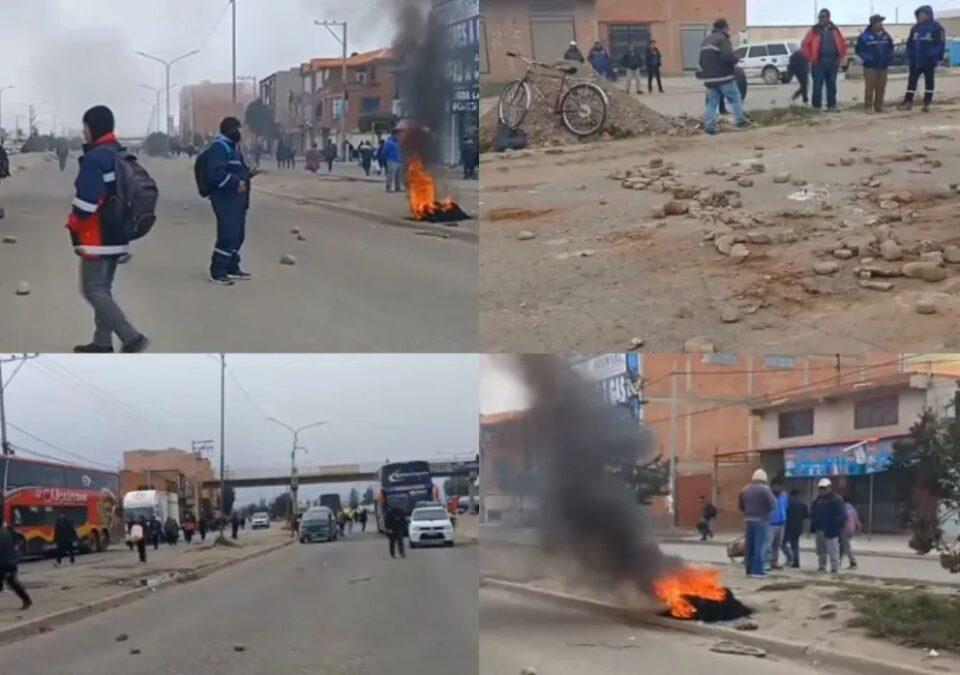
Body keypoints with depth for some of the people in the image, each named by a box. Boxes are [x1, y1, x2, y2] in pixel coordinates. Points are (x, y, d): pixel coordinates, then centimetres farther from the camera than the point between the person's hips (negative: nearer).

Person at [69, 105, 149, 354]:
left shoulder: (95, 158, -19)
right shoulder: (121, 154, 12)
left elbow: (87, 198, -24)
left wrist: (73, 222, -7)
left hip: (98, 237, -10)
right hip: (117, 234, 10)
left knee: (93, 290, -5)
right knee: (103, 287, 16)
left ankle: (131, 337, -12)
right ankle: (102, 342, 20)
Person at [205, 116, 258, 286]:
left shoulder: (233, 146, 19)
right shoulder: (219, 147, -14)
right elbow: (216, 173, -23)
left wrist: (248, 172, 10)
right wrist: (236, 183, -26)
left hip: (237, 199, 11)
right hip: (225, 200, -11)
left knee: (238, 235, 16)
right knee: (228, 235, -12)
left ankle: (232, 268, 28)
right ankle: (217, 272, -7)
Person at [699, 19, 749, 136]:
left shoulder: (707, 41, 17)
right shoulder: (722, 39, -11)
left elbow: (701, 61, 21)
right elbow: (728, 56, -24)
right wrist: (736, 60, -5)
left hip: (709, 78, 7)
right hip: (724, 77, -7)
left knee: (712, 102, 5)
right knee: (735, 98, 6)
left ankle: (709, 126, -3)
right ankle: (740, 120, 6)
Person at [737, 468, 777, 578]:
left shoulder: (745, 490, 8)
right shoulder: (765, 489, -10)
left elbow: (740, 505, 12)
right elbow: (773, 505, -12)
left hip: (749, 520, 5)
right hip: (761, 520, -5)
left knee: (749, 546, 10)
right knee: (759, 546, -5)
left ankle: (749, 570, 14)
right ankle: (757, 571, -8)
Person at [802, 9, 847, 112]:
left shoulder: (835, 30, 11)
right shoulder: (814, 30, 3)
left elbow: (843, 45, 17)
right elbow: (805, 45, 2)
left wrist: (840, 58, 7)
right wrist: (810, 58, -4)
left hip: (833, 62, 3)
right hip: (819, 62, -3)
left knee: (831, 85, 8)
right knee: (818, 85, -5)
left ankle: (831, 105, 15)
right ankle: (817, 106, -1)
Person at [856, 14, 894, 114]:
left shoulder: (885, 35, 12)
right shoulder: (865, 36, -6)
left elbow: (890, 48, 24)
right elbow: (859, 50, -4)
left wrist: (890, 57, 9)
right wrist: (866, 58, -15)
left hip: (883, 67, 5)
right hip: (870, 67, -5)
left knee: (881, 88, 6)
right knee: (869, 88, -9)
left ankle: (879, 106, 12)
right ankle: (868, 106, -3)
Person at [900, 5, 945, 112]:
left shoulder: (936, 27, -7)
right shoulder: (915, 28, 9)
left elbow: (941, 43, -10)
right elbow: (910, 43, 15)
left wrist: (936, 57, -16)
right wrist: (909, 55, 3)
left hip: (929, 61, -5)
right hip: (915, 60, 5)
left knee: (929, 81, 7)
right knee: (912, 80, 4)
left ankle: (927, 102, 13)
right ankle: (908, 102, 8)